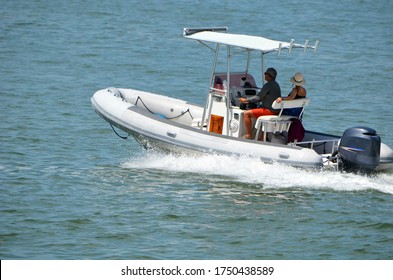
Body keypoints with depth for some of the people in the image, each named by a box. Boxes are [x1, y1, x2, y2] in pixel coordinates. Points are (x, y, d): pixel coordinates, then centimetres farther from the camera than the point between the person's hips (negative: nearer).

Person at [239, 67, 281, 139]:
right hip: (276, 111, 10)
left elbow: (258, 97, -16)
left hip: (269, 110, -10)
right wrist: (249, 100, 17)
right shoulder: (275, 84, 16)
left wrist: (246, 100, -5)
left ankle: (249, 135, -7)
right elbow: (262, 97, 20)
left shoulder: (268, 85, -16)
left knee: (246, 113, -11)